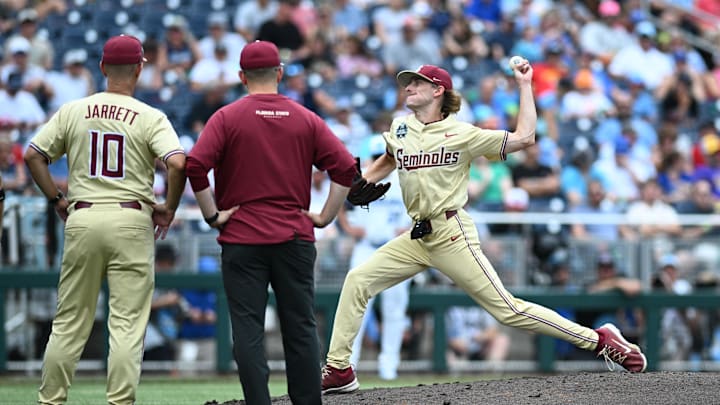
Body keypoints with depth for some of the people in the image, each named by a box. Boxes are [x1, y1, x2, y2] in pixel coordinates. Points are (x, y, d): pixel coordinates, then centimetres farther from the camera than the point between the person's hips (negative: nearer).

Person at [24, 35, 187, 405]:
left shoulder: (72, 111, 6)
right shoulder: (150, 118, -2)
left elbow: (32, 155, 5)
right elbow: (178, 163, -16)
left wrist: (56, 200, 12)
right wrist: (169, 207, -2)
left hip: (81, 220, 3)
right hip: (132, 221, -3)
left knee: (70, 322, 10)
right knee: (127, 324, -1)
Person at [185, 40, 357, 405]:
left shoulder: (227, 117, -2)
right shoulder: (305, 119, 6)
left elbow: (195, 165, -14)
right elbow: (345, 167, 0)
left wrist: (212, 215, -6)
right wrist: (325, 217, 5)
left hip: (242, 240, -2)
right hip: (295, 238, 2)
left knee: (248, 330, -1)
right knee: (301, 328, 8)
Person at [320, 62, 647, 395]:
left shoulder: (460, 134, -6)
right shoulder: (400, 128, 10)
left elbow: (523, 138, -9)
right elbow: (389, 159, 32)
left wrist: (524, 85, -6)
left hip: (451, 236, -6)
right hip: (417, 238, 6)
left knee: (507, 309, -10)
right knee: (357, 280, -4)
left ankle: (599, 340, -3)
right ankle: (338, 370, 0)